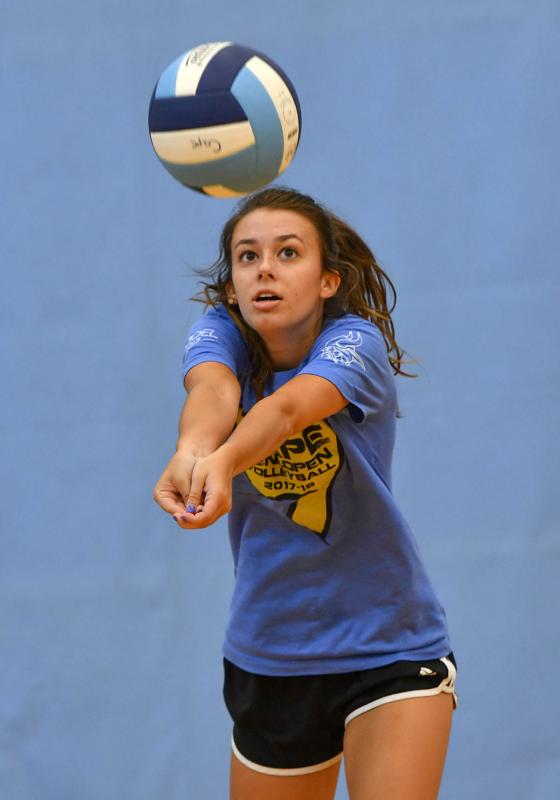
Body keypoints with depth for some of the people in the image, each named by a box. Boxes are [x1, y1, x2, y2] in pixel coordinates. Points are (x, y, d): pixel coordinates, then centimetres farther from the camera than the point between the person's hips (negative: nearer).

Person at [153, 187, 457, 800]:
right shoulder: (220, 335, -7)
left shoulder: (356, 342, -16)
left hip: (389, 650, -3)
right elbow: (212, 391, -31)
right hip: (266, 659, 4)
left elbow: (290, 407, -38)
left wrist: (224, 462, -59)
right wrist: (192, 449, -54)